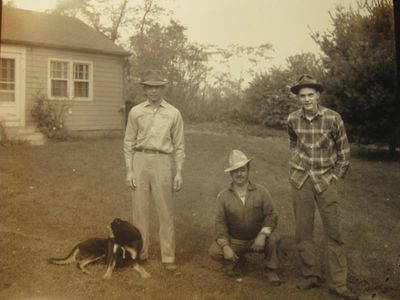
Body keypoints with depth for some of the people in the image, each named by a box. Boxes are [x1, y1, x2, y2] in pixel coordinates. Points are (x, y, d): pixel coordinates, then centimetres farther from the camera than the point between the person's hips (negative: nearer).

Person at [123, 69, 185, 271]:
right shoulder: (135, 112, 5)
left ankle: (168, 256, 11)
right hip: (140, 161, 1)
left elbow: (179, 146, 5)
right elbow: (129, 142, 6)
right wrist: (129, 170, 0)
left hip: (163, 162, -1)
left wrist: (179, 173, 0)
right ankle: (141, 250, 23)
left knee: (166, 211, 2)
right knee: (139, 208, 8)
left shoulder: (173, 114, 4)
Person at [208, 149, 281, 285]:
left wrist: (262, 235, -29)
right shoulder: (223, 196, -7)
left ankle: (270, 269, -3)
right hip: (234, 241, 1)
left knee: (272, 238, -32)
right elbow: (220, 222, -6)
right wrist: (225, 247, -18)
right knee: (214, 251, -22)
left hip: (257, 239, -1)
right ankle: (235, 259, 13)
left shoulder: (261, 192, -8)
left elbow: (271, 216, -11)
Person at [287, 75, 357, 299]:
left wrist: (338, 176, 0)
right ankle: (311, 276, 21)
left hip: (326, 180, -2)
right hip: (300, 180, 3)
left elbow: (344, 150, 1)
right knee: (303, 231, 7)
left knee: (334, 232, -1)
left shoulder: (333, 118, -10)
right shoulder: (293, 119, -1)